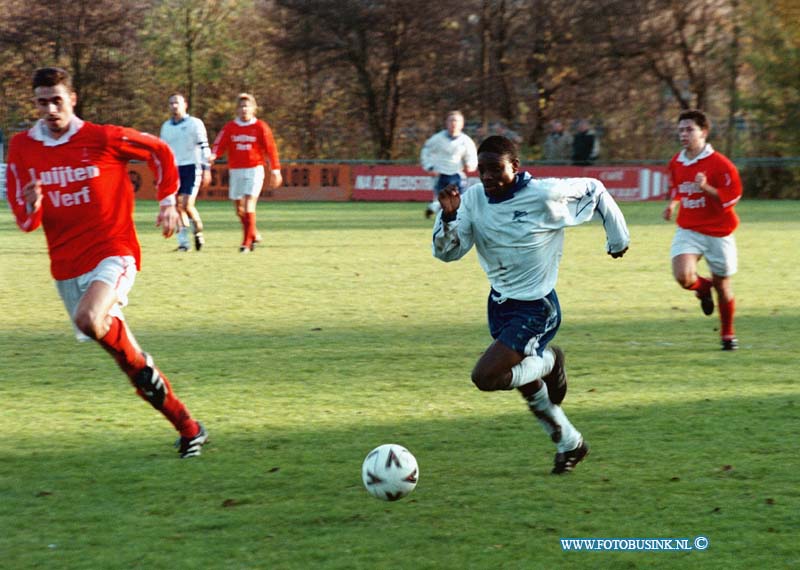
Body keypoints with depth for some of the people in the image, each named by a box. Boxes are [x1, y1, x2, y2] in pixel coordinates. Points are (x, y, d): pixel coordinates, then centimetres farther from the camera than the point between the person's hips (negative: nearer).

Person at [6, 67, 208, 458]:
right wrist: (32, 207, -20)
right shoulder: (22, 148, 1)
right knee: (127, 360, 7)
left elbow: (159, 152, 8)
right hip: (67, 265, 5)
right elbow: (26, 221, 3)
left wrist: (168, 201, 4)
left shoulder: (103, 139, -8)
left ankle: (142, 365, -5)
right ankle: (188, 429, 18)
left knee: (88, 320, -34)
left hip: (113, 253, -5)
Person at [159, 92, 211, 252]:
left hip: (191, 167, -5)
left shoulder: (195, 123, -2)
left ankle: (198, 231, 10)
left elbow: (204, 147, -4)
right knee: (178, 207, 1)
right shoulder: (166, 126, 14)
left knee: (187, 205, -15)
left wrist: (206, 169, -11)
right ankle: (183, 242, 5)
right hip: (174, 169, 5)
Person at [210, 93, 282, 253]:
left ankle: (247, 242, -13)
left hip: (254, 169, -4)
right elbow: (220, 145, -3)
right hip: (235, 171, 4)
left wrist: (275, 171, 1)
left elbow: (270, 149, 2)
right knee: (239, 208, 8)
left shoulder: (260, 127, 0)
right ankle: (254, 235, 30)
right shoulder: (229, 128, 5)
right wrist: (213, 155, -25)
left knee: (249, 205, -15)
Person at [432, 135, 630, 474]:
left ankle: (547, 363, 5)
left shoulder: (545, 195, -20)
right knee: (528, 387, 18)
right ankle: (570, 444, 41)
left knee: (485, 376, -22)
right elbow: (447, 252, -8)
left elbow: (595, 191, -4)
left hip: (536, 309, -6)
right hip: (500, 303, 6)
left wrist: (618, 237, 8)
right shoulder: (474, 199, -6)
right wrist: (448, 216, -25)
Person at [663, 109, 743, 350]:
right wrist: (673, 203, 6)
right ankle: (703, 287, 16)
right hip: (688, 229, 3)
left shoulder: (719, 163, -13)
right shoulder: (676, 163, 4)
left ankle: (728, 334, 30)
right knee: (683, 276, -22)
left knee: (722, 284, 8)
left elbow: (732, 196, -14)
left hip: (718, 232, -3)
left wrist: (706, 188, -26)